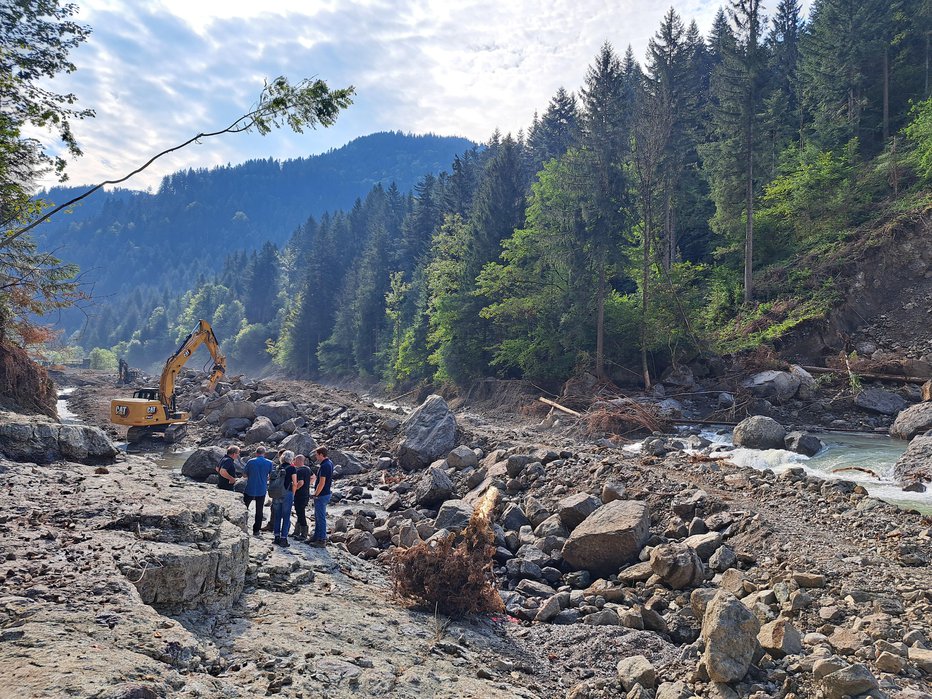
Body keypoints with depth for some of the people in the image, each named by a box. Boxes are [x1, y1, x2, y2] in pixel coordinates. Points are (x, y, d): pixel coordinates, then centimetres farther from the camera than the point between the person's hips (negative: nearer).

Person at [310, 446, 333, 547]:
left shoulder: (324, 466, -23)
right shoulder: (330, 463, 8)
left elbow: (322, 483, -24)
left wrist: (315, 494, -15)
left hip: (321, 495, -10)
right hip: (326, 493, 10)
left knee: (321, 518, -2)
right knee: (318, 517, 20)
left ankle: (322, 540, 4)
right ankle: (316, 537, 29)